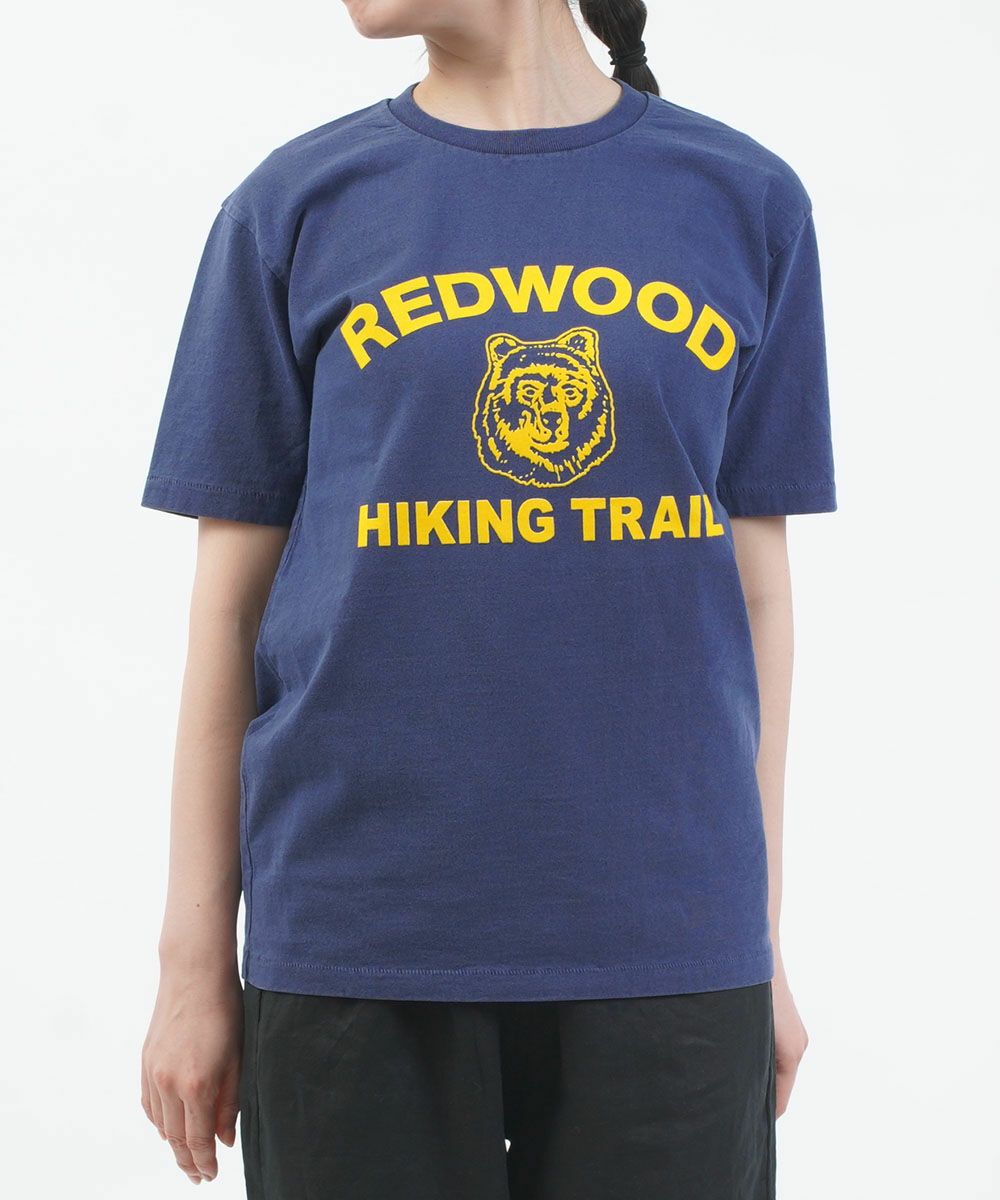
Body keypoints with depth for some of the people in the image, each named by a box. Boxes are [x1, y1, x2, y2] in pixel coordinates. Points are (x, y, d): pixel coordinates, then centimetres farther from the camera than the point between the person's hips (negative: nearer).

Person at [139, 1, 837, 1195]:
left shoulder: (745, 200, 6)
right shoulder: (294, 206, 4)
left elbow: (754, 582, 8)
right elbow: (231, 601, 4)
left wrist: (762, 938, 7)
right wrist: (195, 960, 2)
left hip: (662, 943, 1)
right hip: (360, 939, 0)